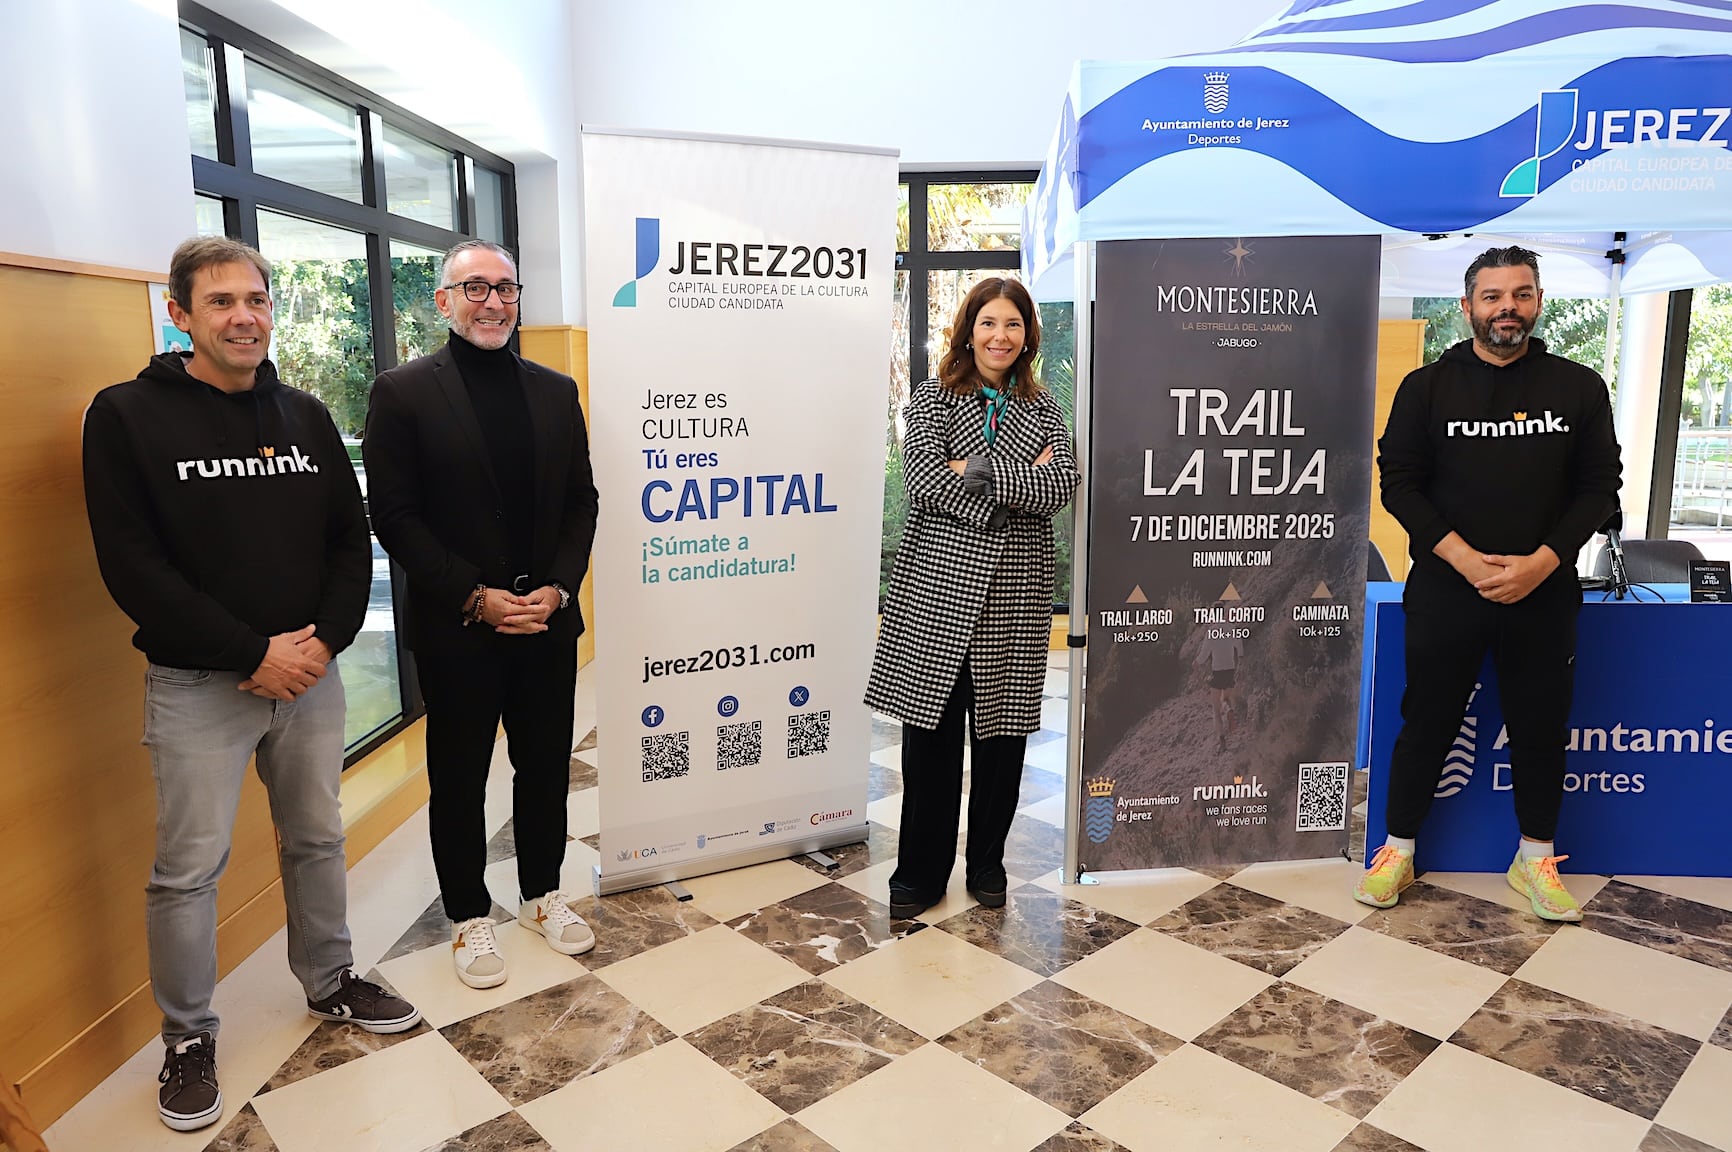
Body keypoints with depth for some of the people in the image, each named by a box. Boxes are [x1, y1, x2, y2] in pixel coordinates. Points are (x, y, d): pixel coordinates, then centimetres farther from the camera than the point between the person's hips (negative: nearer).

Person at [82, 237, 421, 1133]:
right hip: (197, 685, -4)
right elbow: (133, 567, -13)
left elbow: (351, 539, 7)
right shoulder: (128, 416, -7)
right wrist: (253, 652, -17)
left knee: (317, 840, 16)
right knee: (189, 866, 5)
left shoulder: (304, 416, 7)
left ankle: (329, 982, 35)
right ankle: (187, 1036, 24)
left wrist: (325, 638, -7)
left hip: (311, 671, 4)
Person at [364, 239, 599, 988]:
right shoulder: (402, 393, -5)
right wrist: (476, 598, -15)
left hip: (548, 620, 4)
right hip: (456, 629, -3)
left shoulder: (556, 391, 8)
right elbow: (394, 517, -9)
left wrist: (558, 588, -7)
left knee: (546, 767, 15)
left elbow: (581, 501, 7)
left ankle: (541, 894, 34)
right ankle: (469, 918, 27)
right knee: (458, 780, 10)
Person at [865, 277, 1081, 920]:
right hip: (937, 585, -2)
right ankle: (921, 873, 16)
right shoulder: (932, 399, 4)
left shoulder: (1042, 409, 11)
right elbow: (924, 480, -13)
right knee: (929, 729, 1)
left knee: (1002, 732, 8)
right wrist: (1021, 482, -10)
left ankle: (987, 863, 27)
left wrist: (979, 470, -13)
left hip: (1015, 593, 2)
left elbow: (1060, 488, -6)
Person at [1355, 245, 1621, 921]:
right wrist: (1466, 559, -14)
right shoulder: (1428, 388, 1)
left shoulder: (1579, 388, 5)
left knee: (1541, 725, 10)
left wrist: (1541, 562, -12)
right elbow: (1400, 484, -3)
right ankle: (1397, 852, 19)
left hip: (1544, 592, 2)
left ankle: (1535, 860, 28)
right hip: (1446, 588, -1)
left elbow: (1599, 487, 3)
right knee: (1427, 720, 6)